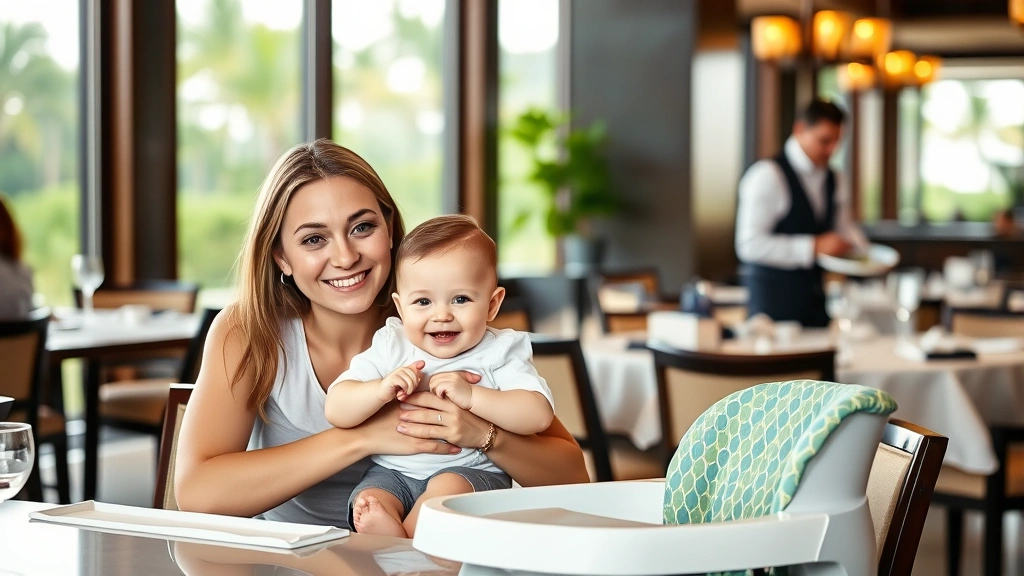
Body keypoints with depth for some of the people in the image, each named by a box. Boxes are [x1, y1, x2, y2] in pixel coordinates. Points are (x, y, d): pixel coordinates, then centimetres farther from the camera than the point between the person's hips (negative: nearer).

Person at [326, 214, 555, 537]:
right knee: (368, 501, -26)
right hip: (392, 474, 2)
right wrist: (382, 389, -24)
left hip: (472, 472, -2)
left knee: (447, 487, -33)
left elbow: (539, 415, -16)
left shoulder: (499, 353, -2)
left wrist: (470, 396, -25)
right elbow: (336, 411, -5)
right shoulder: (390, 348, 3)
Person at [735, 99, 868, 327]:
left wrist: (858, 246, 1)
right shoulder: (767, 176, -12)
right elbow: (749, 245, -19)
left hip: (817, 299, 7)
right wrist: (813, 247, -22)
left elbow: (843, 225, 25)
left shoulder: (832, 180, 11)